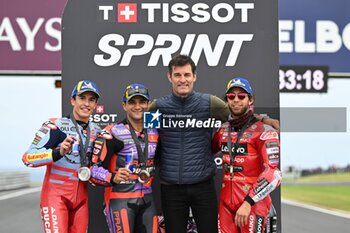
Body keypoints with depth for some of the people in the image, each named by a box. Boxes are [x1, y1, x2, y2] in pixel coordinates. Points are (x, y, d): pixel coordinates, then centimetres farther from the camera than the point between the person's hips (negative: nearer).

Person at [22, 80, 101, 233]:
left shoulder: (96, 132, 12)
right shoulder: (55, 126, -9)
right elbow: (28, 158, -19)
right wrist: (59, 153, -34)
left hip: (81, 197, 6)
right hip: (56, 194, -6)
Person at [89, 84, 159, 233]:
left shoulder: (154, 133, 9)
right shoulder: (112, 134, -13)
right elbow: (94, 168, -17)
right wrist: (113, 178, -32)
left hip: (146, 199, 6)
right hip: (120, 200, -6)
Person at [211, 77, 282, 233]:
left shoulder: (263, 131, -10)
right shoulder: (223, 130, 10)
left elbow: (273, 173, -20)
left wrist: (248, 202, -27)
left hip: (253, 202, -6)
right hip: (226, 201, 6)